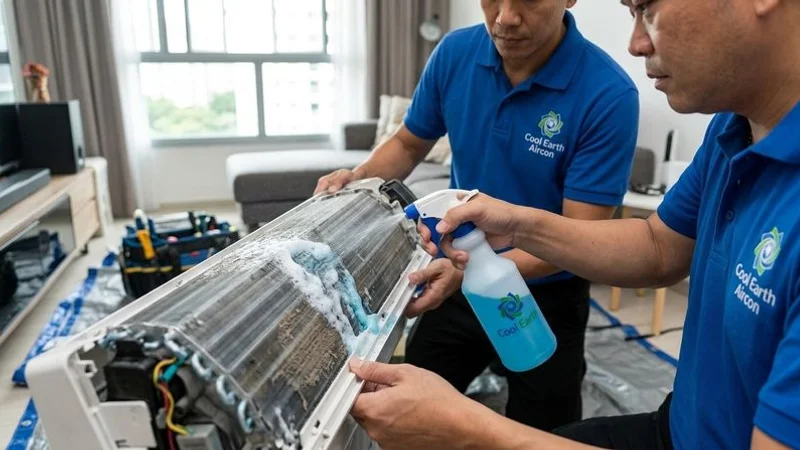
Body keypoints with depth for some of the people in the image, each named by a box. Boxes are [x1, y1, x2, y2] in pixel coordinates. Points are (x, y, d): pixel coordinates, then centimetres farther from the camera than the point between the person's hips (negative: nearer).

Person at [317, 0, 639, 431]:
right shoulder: (454, 53, -10)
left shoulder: (608, 95, -23)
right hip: (457, 281, 4)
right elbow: (409, 143, 5)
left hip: (546, 297, -3)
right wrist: (359, 178, -15)